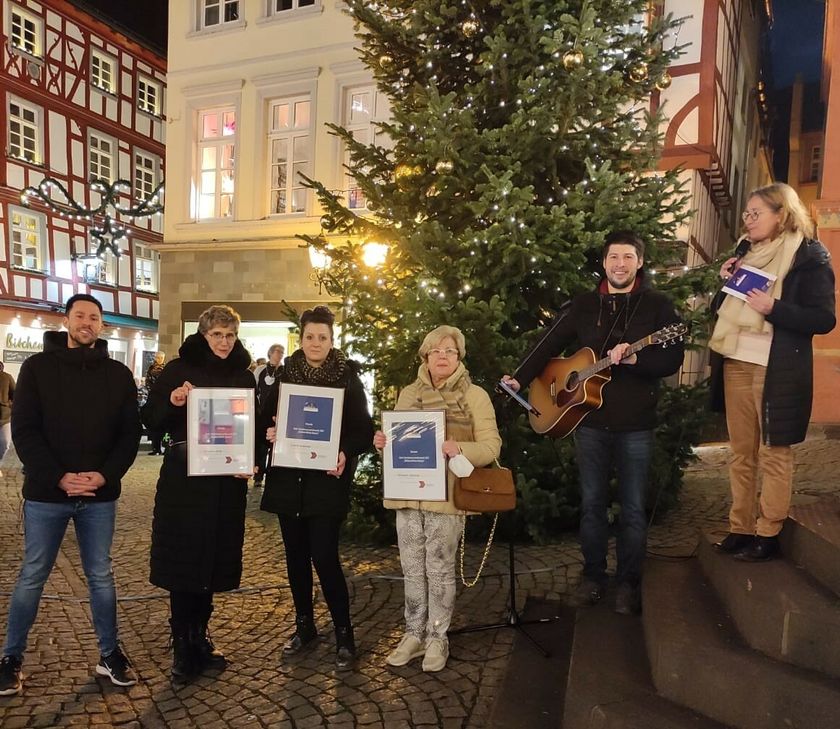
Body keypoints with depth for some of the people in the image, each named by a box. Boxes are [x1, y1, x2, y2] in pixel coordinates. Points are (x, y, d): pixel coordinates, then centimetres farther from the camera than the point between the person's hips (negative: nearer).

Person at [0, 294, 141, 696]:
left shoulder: (118, 374, 3)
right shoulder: (38, 367, -2)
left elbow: (130, 432, 2)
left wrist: (107, 474, -14)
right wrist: (58, 477, -17)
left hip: (99, 495, 2)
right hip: (46, 493, -1)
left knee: (101, 576, 12)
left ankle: (110, 654, 24)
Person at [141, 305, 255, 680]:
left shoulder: (244, 377, 9)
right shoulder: (179, 369, 0)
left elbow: (253, 428, 12)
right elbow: (150, 419, 0)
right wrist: (171, 402, -21)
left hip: (227, 481, 3)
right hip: (183, 479, -3)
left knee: (214, 559, 10)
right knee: (183, 560, 0)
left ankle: (199, 636, 26)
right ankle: (182, 644, 13)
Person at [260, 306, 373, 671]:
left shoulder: (347, 377, -3)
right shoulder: (285, 374, 6)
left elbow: (364, 429, -4)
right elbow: (267, 418, 11)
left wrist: (345, 453, -21)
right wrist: (269, 433, -11)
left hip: (327, 480, -4)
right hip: (288, 478, 4)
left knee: (324, 557, -6)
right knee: (296, 555, 12)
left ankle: (344, 635, 11)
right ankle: (304, 626, 29)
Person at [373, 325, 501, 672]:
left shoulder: (475, 395, -2)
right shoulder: (408, 394, 12)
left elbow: (491, 446, -8)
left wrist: (459, 449, -26)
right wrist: (384, 442, -4)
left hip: (446, 496, -4)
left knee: (439, 571, 7)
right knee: (412, 570, 12)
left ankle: (437, 637, 23)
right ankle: (414, 634, 28)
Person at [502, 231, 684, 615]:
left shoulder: (657, 304, -2)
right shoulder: (585, 304, 8)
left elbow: (673, 360, -9)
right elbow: (551, 344, 8)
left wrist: (633, 358, -26)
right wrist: (520, 378, -4)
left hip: (636, 425, -2)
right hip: (589, 420, 3)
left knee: (633, 508, 6)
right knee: (591, 503, 11)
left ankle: (628, 583, 22)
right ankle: (593, 576, 26)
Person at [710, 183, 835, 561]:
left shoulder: (809, 255, -6)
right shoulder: (749, 253, 15)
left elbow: (824, 319, -11)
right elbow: (726, 309, 17)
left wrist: (773, 308, -23)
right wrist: (726, 281, -1)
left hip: (776, 370, -6)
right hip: (736, 363, 7)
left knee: (773, 453, 2)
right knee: (741, 451, 10)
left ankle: (768, 535, 11)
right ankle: (740, 528, 19)